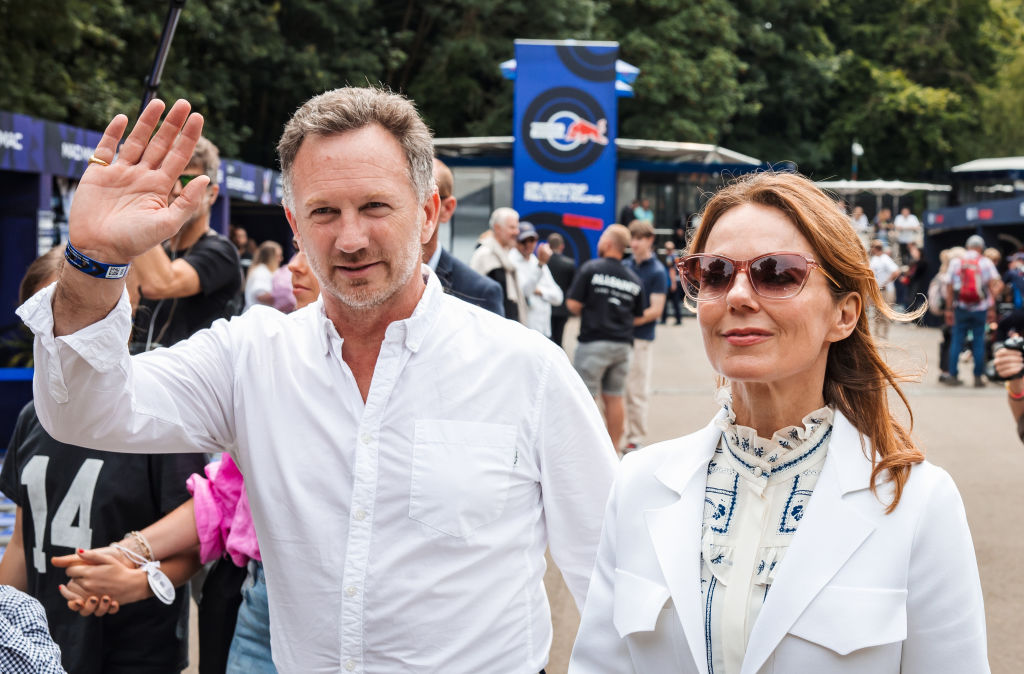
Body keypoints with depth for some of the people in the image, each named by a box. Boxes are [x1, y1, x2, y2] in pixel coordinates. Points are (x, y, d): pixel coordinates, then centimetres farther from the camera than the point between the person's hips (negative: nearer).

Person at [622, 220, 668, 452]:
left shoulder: (657, 272, -6)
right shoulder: (625, 266, 11)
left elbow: (655, 310, -10)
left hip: (641, 338, -6)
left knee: (636, 391, -1)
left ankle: (635, 439, 7)